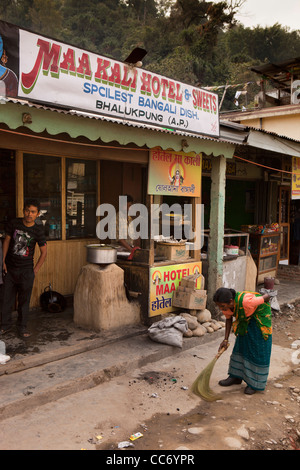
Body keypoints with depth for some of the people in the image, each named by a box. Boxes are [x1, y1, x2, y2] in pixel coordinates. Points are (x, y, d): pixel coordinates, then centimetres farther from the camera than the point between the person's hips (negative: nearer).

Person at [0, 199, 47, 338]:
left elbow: (44, 252, -1)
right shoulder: (14, 223, -5)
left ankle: (22, 326, 23)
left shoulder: (38, 230, -8)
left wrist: (35, 270, -3)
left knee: (24, 300, 8)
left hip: (26, 270, -1)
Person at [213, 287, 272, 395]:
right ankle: (236, 376, 21)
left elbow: (267, 296, -24)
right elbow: (228, 319, 0)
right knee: (240, 345, 10)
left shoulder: (245, 301, -41)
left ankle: (255, 383, 9)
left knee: (258, 350, -2)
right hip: (246, 318, 6)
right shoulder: (225, 304, -21)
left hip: (260, 316, -6)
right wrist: (226, 339, -6)